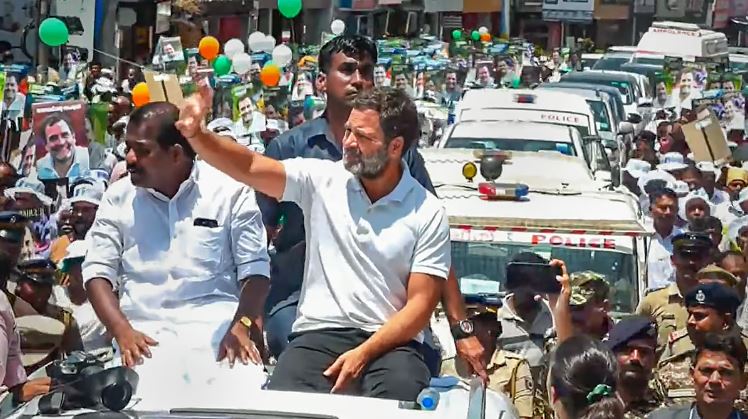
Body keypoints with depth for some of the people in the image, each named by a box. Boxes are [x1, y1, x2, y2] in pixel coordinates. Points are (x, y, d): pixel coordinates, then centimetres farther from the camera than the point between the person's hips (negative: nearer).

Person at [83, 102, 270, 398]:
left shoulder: (230, 191, 3)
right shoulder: (118, 197, 10)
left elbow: (254, 269, 3)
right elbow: (98, 271, 7)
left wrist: (242, 326, -15)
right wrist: (122, 330, -11)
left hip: (218, 327, -1)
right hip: (145, 335, 1)